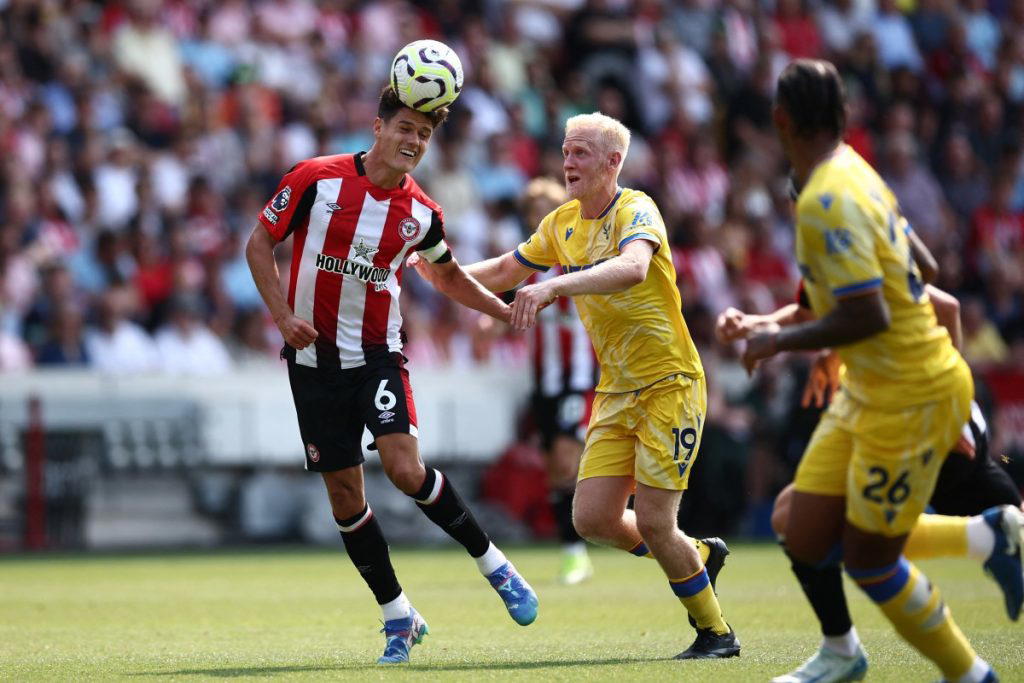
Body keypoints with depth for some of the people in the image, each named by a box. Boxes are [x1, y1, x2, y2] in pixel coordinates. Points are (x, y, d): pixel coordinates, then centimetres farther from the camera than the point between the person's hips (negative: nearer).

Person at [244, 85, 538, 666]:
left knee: (405, 468, -20)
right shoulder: (317, 179, -9)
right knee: (344, 491, 0)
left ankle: (496, 566, -2)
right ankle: (399, 617, 12)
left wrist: (508, 311, 10)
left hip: (378, 353, 0)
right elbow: (260, 243, -1)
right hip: (314, 357, 0)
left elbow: (449, 275, 19)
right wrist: (283, 314, -11)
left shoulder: (421, 213, -1)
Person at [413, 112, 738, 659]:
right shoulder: (564, 223, 8)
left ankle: (716, 632, 10)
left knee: (652, 522, -11)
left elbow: (632, 268, -38)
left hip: (669, 383, -7)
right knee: (592, 519, -3)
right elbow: (505, 271, 19)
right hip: (616, 392, 7)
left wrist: (553, 287, -49)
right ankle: (697, 556, 24)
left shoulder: (635, 210, -16)